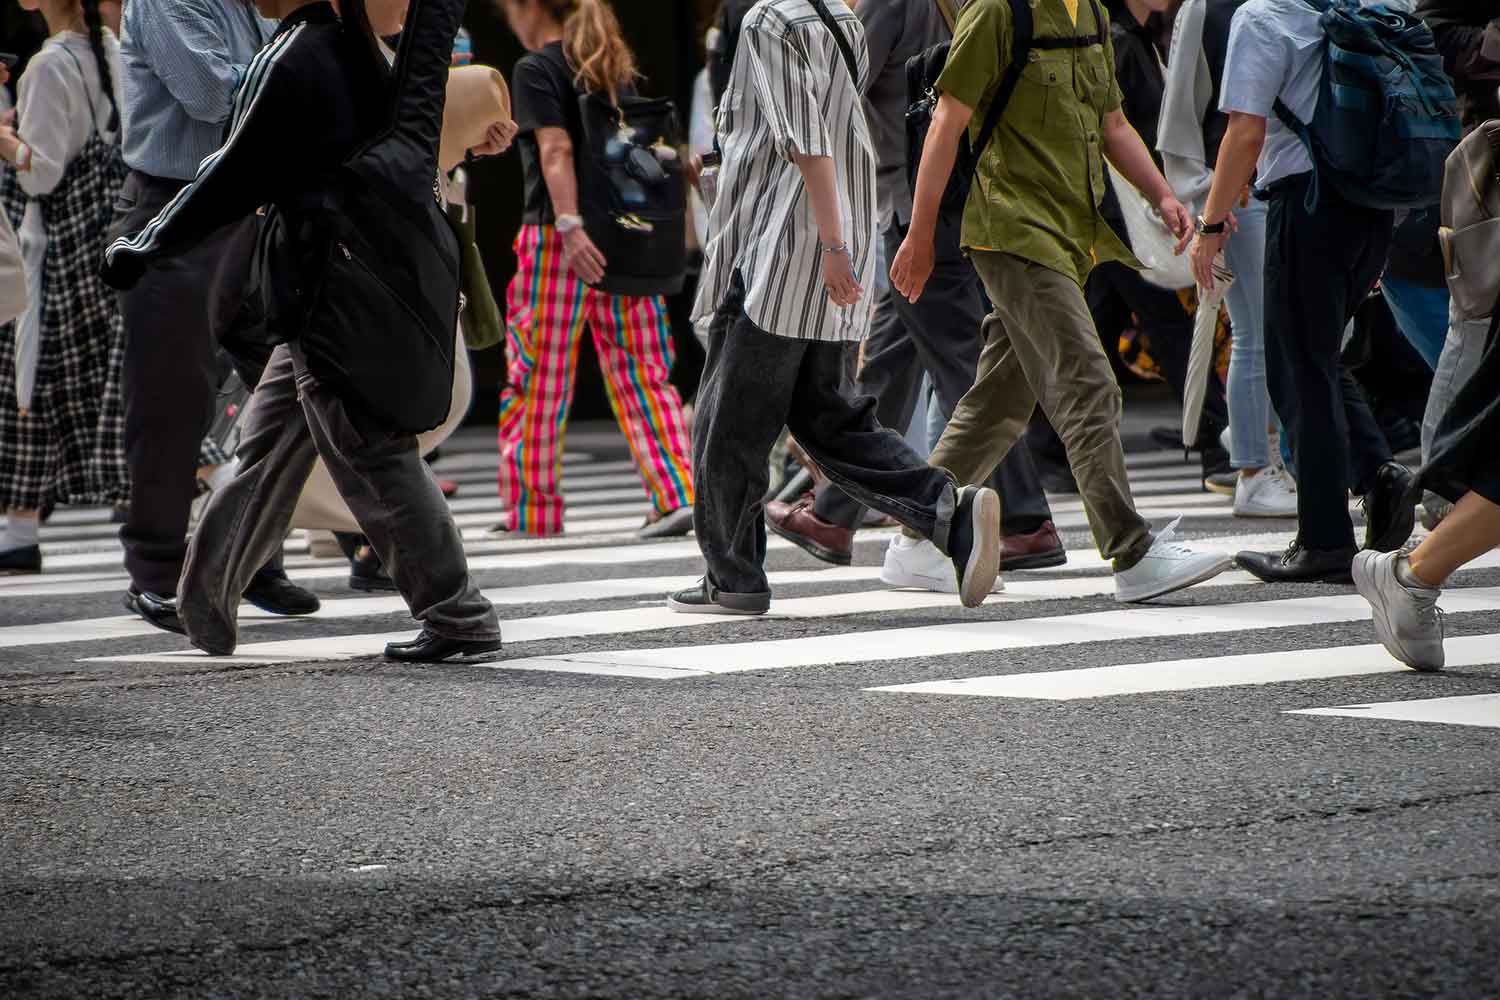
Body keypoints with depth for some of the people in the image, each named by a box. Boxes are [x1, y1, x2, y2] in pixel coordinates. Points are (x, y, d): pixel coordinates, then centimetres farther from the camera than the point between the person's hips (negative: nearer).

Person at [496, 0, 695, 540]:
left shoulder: (536, 70, -4)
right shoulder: (616, 68, 15)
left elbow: (556, 150, -16)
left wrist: (569, 225, -25)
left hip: (556, 236, -6)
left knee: (537, 378, 4)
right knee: (640, 374, 4)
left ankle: (531, 509, 9)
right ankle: (677, 495, -8)